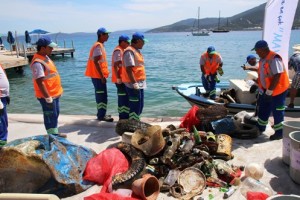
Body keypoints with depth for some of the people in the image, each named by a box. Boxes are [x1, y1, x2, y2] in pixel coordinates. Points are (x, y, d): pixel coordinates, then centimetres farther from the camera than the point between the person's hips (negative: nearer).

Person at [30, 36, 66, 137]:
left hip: (54, 93, 10)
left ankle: (55, 134, 33)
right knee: (50, 117, 1)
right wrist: (48, 97, -24)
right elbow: (40, 82, -26)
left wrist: (58, 90, 20)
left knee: (55, 114, 19)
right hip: (47, 96, -10)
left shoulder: (45, 57, 9)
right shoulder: (38, 63, -23)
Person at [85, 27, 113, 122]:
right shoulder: (98, 46, -15)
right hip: (98, 75, -10)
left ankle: (101, 114, 23)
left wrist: (103, 74, 19)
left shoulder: (100, 45, 15)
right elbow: (96, 62, -21)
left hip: (98, 75, 10)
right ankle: (101, 115, 0)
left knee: (100, 95, 15)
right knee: (102, 96, -5)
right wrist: (102, 76, -22)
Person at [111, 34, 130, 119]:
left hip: (123, 78, 10)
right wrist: (118, 78, -24)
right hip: (120, 79, -10)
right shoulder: (118, 51, -15)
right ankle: (123, 117, 3)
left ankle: (124, 116, 24)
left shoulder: (122, 50, 16)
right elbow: (115, 66, -22)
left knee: (124, 97, 15)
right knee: (123, 98, -5)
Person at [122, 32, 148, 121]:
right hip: (133, 84, -10)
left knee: (140, 106, 16)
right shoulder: (129, 51, -16)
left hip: (140, 83, 10)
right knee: (135, 106, -5)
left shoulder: (136, 50, 16)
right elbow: (129, 69, -23)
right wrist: (134, 83, -25)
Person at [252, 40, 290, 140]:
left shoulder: (274, 59, -24)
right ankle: (260, 128, 33)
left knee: (277, 112, 3)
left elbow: (277, 76, -28)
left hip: (277, 90, -9)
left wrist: (269, 91, -26)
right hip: (266, 90, 9)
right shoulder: (263, 59, 4)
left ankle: (279, 133, 18)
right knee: (263, 109, 18)